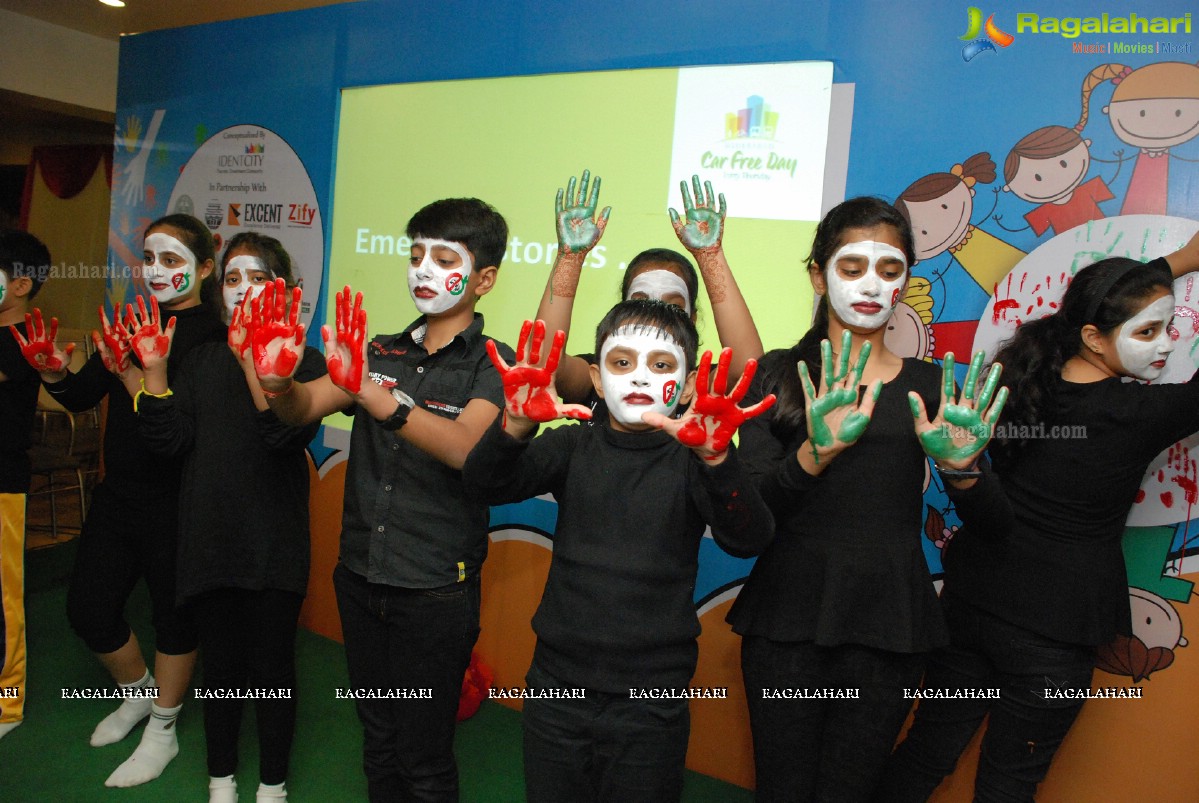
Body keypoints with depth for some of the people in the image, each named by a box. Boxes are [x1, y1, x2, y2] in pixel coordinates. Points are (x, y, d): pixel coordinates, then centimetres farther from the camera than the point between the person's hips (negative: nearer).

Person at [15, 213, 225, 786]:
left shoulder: (213, 338, -15)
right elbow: (81, 397, 10)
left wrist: (140, 382, -36)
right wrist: (56, 373, -10)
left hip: (175, 506, -7)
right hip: (117, 496, 7)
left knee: (173, 613, 9)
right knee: (87, 608, 15)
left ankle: (162, 732, 31)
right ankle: (139, 693, 43)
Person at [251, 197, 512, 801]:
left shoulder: (491, 365, -8)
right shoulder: (383, 353, 8)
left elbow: (464, 447, -27)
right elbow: (306, 407, -5)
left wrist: (374, 394, -41)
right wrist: (279, 385, -27)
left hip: (435, 593, -5)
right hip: (360, 578, 5)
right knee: (377, 743, 20)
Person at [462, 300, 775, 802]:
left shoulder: (691, 460, -6)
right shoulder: (574, 448, 0)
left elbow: (747, 539, -21)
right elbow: (485, 484, -13)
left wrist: (716, 458, -40)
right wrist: (516, 425, -34)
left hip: (650, 700, -2)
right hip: (557, 689, 2)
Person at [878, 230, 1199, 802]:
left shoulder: (1020, 376, -4)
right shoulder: (1141, 414, -21)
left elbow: (1099, 297, 13)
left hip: (969, 602, 5)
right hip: (1053, 631, -5)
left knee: (926, 755, 20)